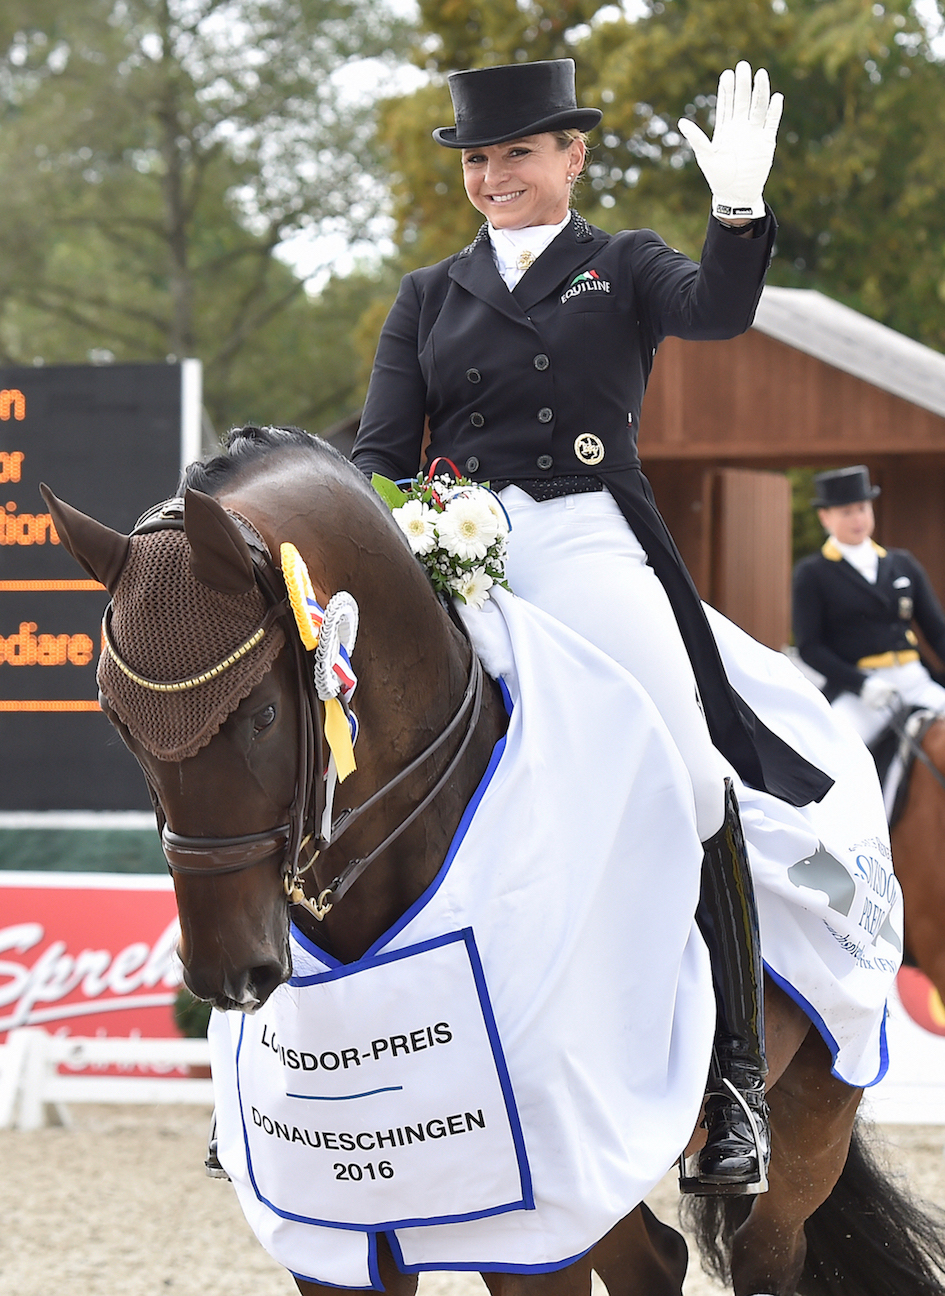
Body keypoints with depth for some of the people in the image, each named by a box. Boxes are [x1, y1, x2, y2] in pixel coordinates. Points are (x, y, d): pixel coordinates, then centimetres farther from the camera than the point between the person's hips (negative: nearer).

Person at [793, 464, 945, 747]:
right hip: (855, 689, -4)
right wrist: (862, 685, -18)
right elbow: (808, 647, -4)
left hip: (914, 681, 4)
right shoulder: (812, 574, 4)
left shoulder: (904, 565, 17)